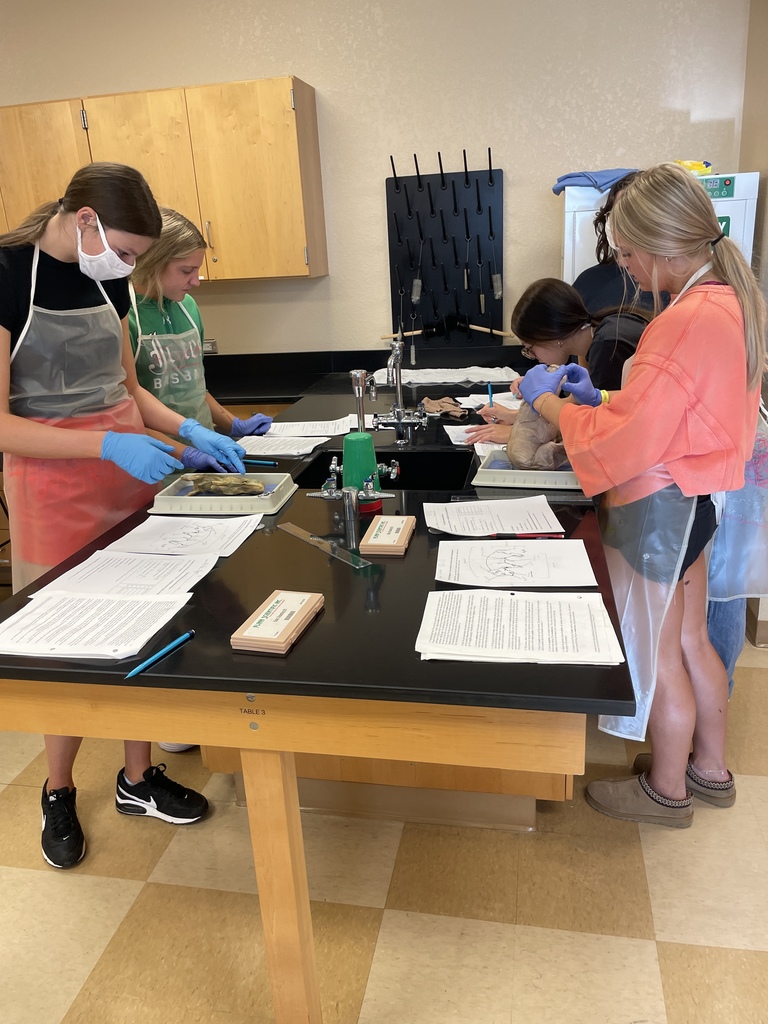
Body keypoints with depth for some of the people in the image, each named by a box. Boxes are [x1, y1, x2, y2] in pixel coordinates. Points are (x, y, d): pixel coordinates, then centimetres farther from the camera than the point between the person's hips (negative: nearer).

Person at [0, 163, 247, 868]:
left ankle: (139, 777, 30)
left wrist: (188, 430, 1)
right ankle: (59, 793, 30)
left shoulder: (106, 279, 9)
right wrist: (110, 445, -24)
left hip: (129, 468, 6)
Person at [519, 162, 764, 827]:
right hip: (689, 498, 10)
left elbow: (627, 440, -26)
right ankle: (711, 770, 41)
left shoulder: (693, 319, -24)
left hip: (656, 508, -10)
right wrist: (600, 399, 7)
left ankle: (666, 790, 30)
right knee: (690, 642, 22)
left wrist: (548, 401, -13)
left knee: (657, 655, 8)